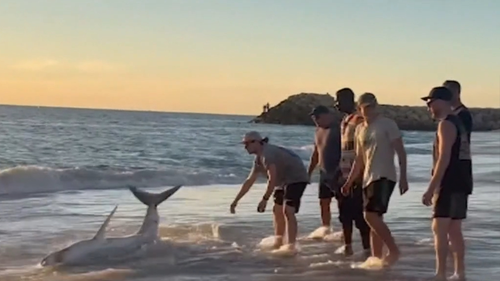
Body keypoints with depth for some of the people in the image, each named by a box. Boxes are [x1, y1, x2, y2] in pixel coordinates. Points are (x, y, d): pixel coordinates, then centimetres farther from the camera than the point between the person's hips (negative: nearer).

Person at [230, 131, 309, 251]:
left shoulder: (267, 153, -24)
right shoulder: (258, 159, 8)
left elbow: (272, 179, -31)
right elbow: (249, 181, 16)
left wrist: (265, 199, -31)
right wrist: (236, 201, 17)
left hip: (296, 178, -11)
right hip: (283, 181, 11)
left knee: (288, 211, -22)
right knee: (277, 210, 17)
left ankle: (291, 245, -28)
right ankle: (278, 242, 31)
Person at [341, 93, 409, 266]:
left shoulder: (387, 124, -5)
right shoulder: (359, 130, 15)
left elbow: (401, 152, -8)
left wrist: (403, 177, -15)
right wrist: (349, 182, 16)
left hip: (384, 177, -7)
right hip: (368, 179, 7)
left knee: (371, 215, -19)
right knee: (373, 219, 8)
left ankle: (394, 251, -9)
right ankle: (376, 258, 13)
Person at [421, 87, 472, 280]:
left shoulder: (446, 124, -12)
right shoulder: (458, 123, 18)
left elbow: (444, 159, -20)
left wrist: (431, 188, -21)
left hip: (450, 184, -10)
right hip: (460, 183, 10)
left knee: (439, 228, -11)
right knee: (454, 230, 13)